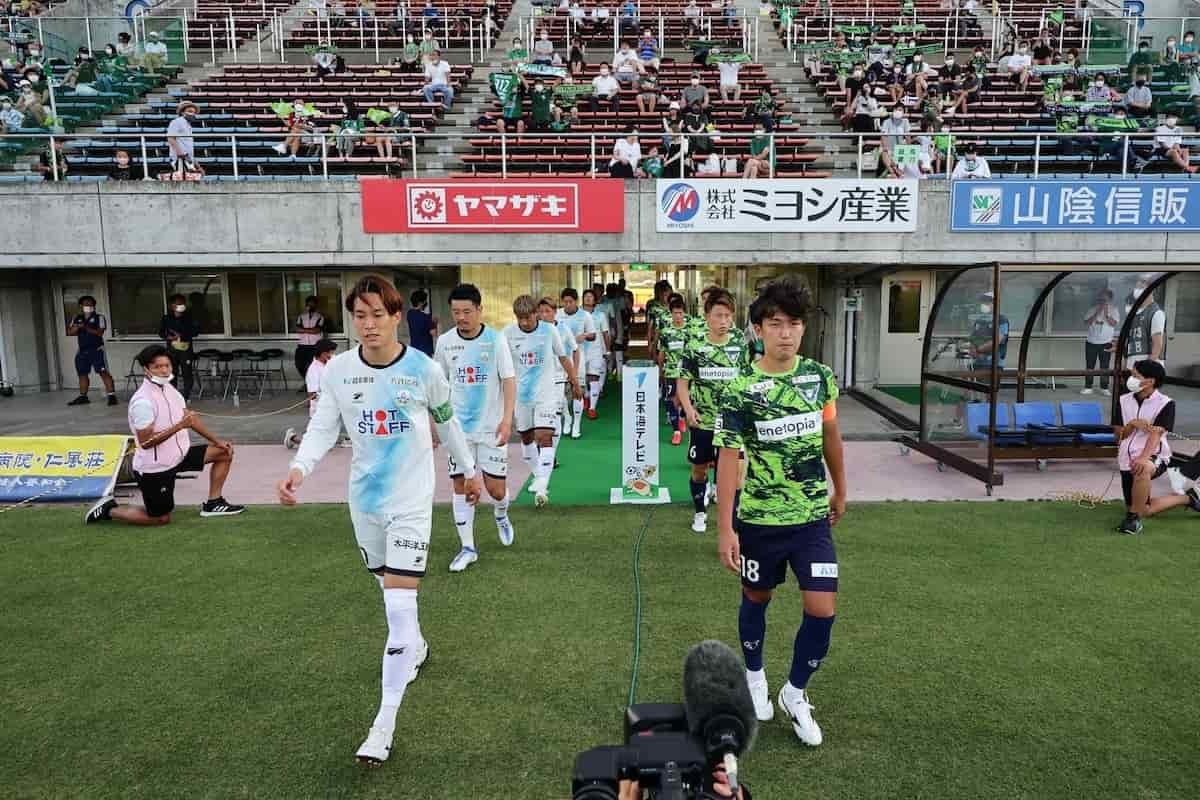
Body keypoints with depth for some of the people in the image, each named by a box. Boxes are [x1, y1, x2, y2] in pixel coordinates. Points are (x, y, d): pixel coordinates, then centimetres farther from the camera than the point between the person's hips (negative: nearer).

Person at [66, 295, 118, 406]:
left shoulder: (99, 318, -1)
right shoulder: (77, 319, 13)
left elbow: (99, 332, -13)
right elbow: (69, 332, 4)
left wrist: (85, 327, -21)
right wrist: (78, 326, -12)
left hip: (96, 349, -6)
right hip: (82, 351, 6)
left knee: (103, 372, -12)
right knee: (82, 374, 12)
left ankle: (111, 395, -16)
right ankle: (83, 397, 23)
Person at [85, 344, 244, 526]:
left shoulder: (168, 388, 2)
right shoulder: (143, 401, -25)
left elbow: (190, 417, 11)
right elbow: (145, 441, -27)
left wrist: (217, 441, 8)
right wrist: (179, 426, -32)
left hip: (178, 455, 8)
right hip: (154, 468, -8)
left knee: (224, 453, 5)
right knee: (161, 519, 4)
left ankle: (213, 504, 12)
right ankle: (109, 510, 23)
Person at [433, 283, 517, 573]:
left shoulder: (496, 339, -8)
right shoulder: (445, 341, 1)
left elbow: (509, 380, -9)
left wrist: (507, 419, -19)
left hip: (491, 426, -2)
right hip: (459, 426, 2)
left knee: (495, 486, 1)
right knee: (461, 485, 1)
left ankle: (501, 516, 36)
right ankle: (468, 547, 13)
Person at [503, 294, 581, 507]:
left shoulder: (549, 330, -7)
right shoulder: (508, 333, -7)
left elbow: (563, 357, 6)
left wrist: (575, 382, 13)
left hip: (545, 394, -2)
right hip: (521, 394, 2)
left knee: (544, 437, -14)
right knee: (526, 437, 14)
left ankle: (542, 487, -17)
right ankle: (538, 476, 34)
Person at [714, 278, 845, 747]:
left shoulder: (820, 377, -3)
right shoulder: (741, 389, -15)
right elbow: (728, 458, -14)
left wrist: (840, 491, 19)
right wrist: (725, 528, -16)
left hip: (812, 516, 3)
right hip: (758, 518, -2)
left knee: (822, 610, -2)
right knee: (757, 598, 17)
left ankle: (795, 693, 23)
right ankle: (754, 677, 43)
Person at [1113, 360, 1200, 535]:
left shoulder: (1165, 403, -7)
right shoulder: (1124, 401, 5)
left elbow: (1156, 433, -20)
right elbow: (1118, 434, 6)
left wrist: (1144, 457, -35)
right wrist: (1133, 424, -15)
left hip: (1154, 456, -5)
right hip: (1127, 458, 5)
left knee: (1142, 469, -43)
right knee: (1146, 510, 9)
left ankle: (1133, 517, -25)